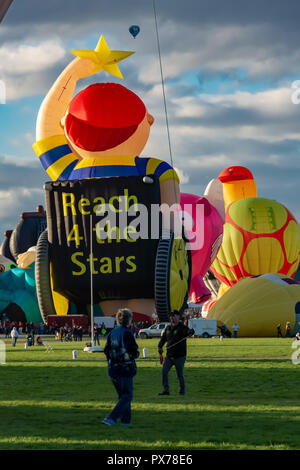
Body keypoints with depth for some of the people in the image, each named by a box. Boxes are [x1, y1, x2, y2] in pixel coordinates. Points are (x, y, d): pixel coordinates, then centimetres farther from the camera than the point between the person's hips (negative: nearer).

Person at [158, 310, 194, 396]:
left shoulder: (182, 327, -8)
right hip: (169, 355, 6)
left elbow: (187, 331, -30)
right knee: (164, 371, -4)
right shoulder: (168, 328, 13)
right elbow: (163, 338, 22)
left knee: (180, 374, 1)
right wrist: (160, 347, 4)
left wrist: (190, 331, -54)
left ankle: (182, 391, 14)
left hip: (179, 356, -6)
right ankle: (166, 390, 1)